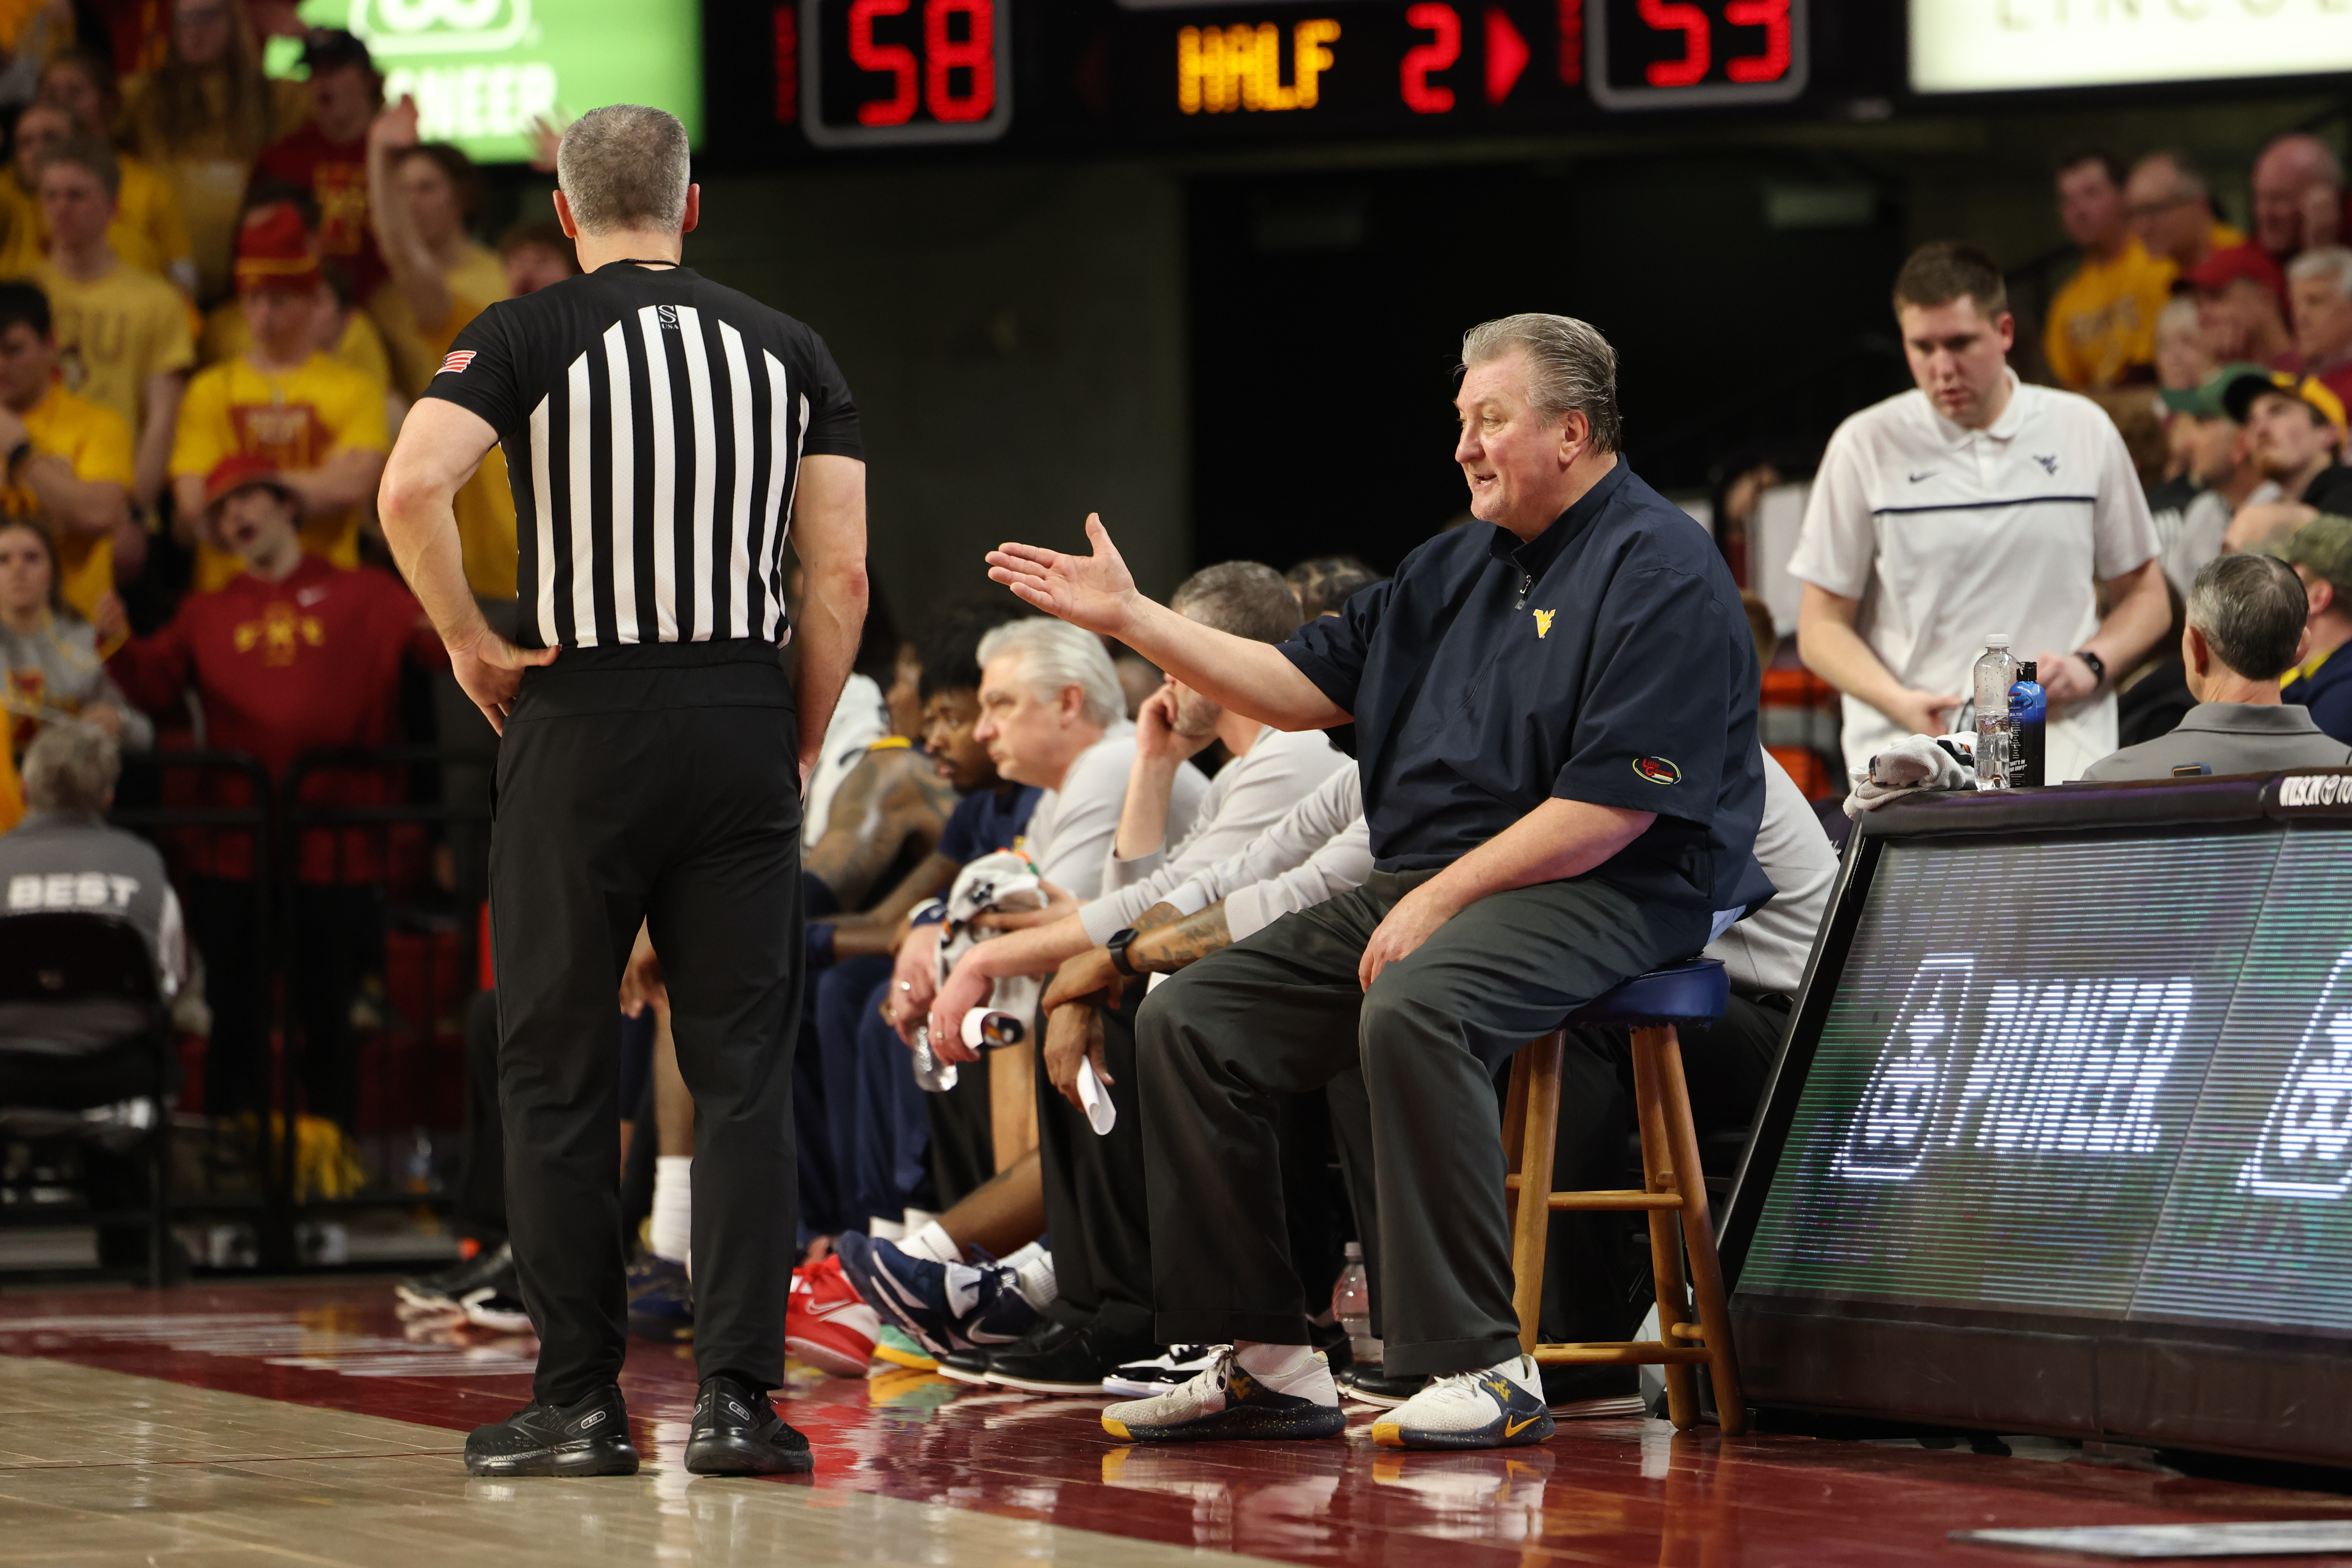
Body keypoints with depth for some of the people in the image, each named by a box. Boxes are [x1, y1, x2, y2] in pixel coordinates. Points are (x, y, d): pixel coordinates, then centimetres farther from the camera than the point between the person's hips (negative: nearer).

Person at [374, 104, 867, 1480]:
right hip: (745, 718, 2)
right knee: (746, 1070, 4)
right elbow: (842, 572, 2)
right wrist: (799, 745, 11)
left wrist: (470, 641, -4)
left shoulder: (525, 336, 0)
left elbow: (412, 489, -18)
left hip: (585, 720, -2)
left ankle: (581, 1401, 6)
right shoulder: (788, 349, 9)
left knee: (560, 1071, 6)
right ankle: (739, 1396, -1)